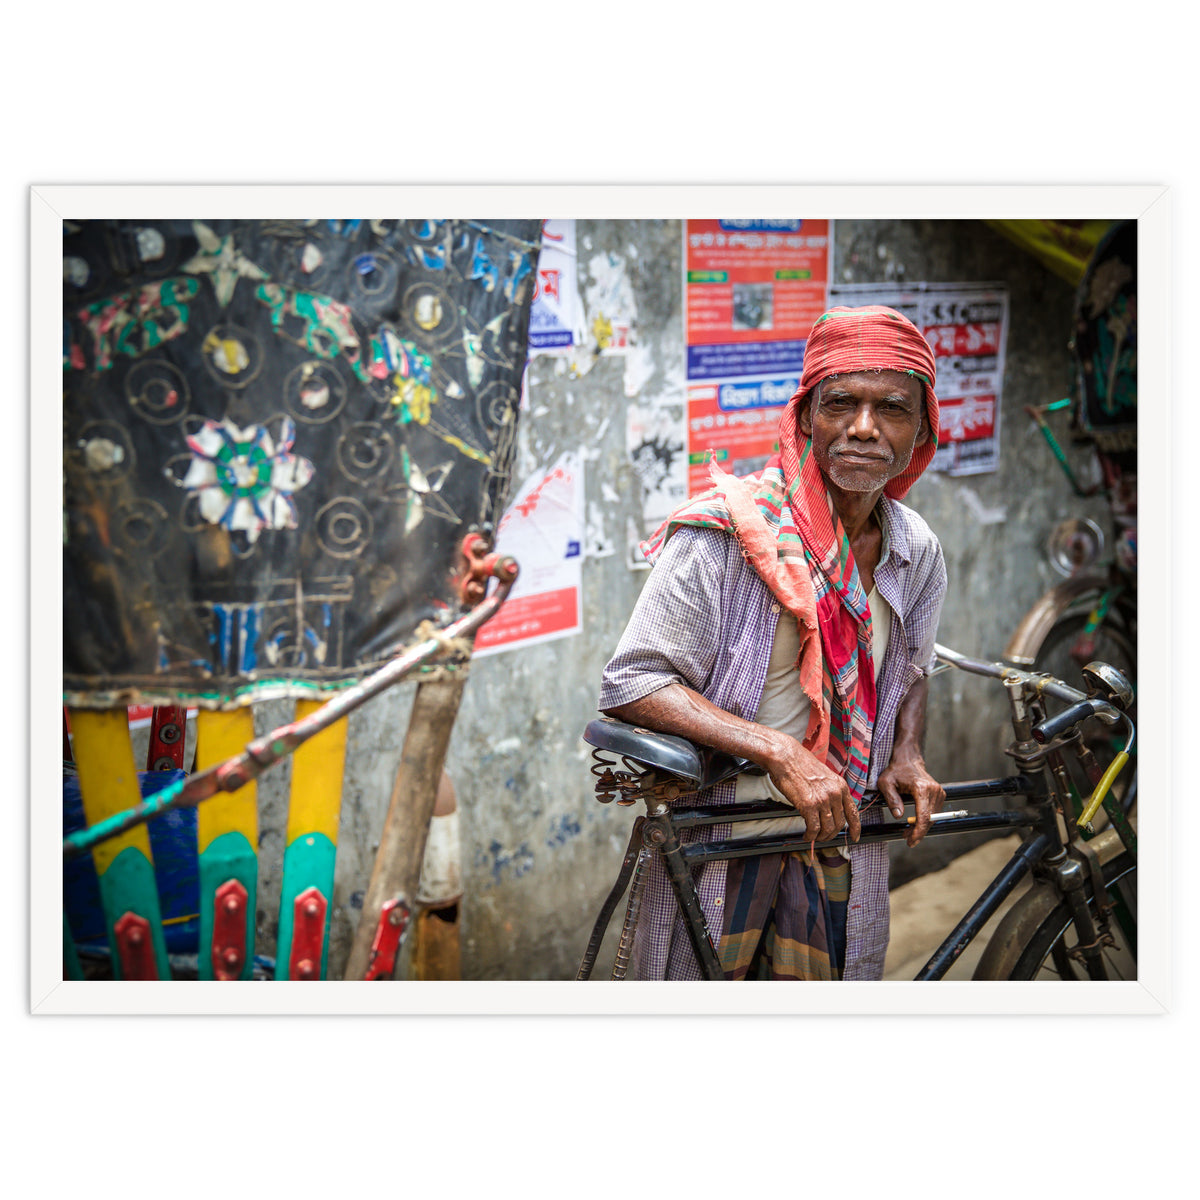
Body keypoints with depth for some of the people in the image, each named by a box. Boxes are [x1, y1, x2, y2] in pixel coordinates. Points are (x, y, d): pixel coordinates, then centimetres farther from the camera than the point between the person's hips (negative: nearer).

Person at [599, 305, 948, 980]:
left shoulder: (919, 552, 1)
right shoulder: (724, 534, -18)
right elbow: (631, 685, -21)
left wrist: (907, 757, -1)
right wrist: (777, 751, -28)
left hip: (840, 831, 5)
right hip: (720, 835, -5)